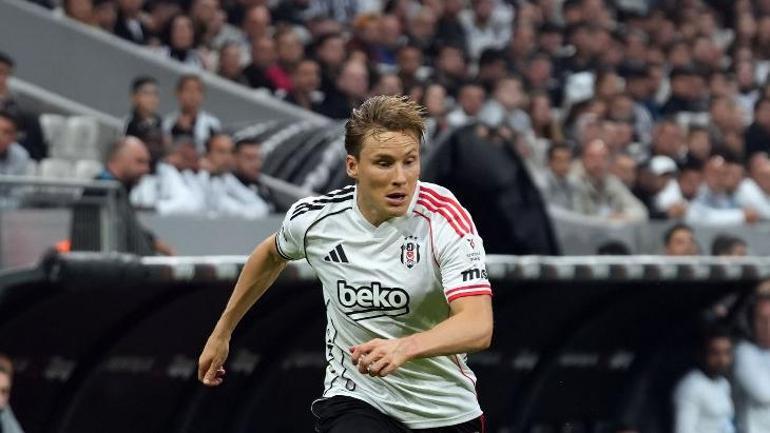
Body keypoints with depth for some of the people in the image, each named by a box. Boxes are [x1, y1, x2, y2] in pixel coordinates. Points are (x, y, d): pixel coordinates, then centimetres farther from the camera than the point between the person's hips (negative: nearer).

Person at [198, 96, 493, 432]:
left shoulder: (446, 219, -20)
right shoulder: (313, 218, -9)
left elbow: (478, 327, -33)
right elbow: (272, 255, 17)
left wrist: (404, 347, -50)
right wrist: (222, 332, 24)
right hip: (356, 401, 0)